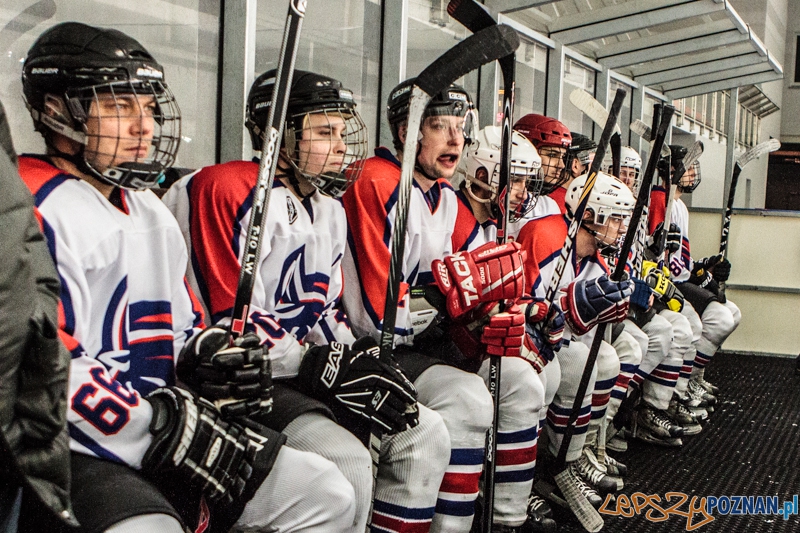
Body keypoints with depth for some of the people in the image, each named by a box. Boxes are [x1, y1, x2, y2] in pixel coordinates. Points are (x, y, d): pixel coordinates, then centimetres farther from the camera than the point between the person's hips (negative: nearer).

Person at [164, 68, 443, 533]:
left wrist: (361, 361, -1)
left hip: (312, 373, 9)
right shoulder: (227, 191, -14)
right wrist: (325, 369, -23)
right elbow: (227, 324, -20)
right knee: (345, 461, -27)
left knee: (425, 433, 1)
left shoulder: (330, 210, 16)